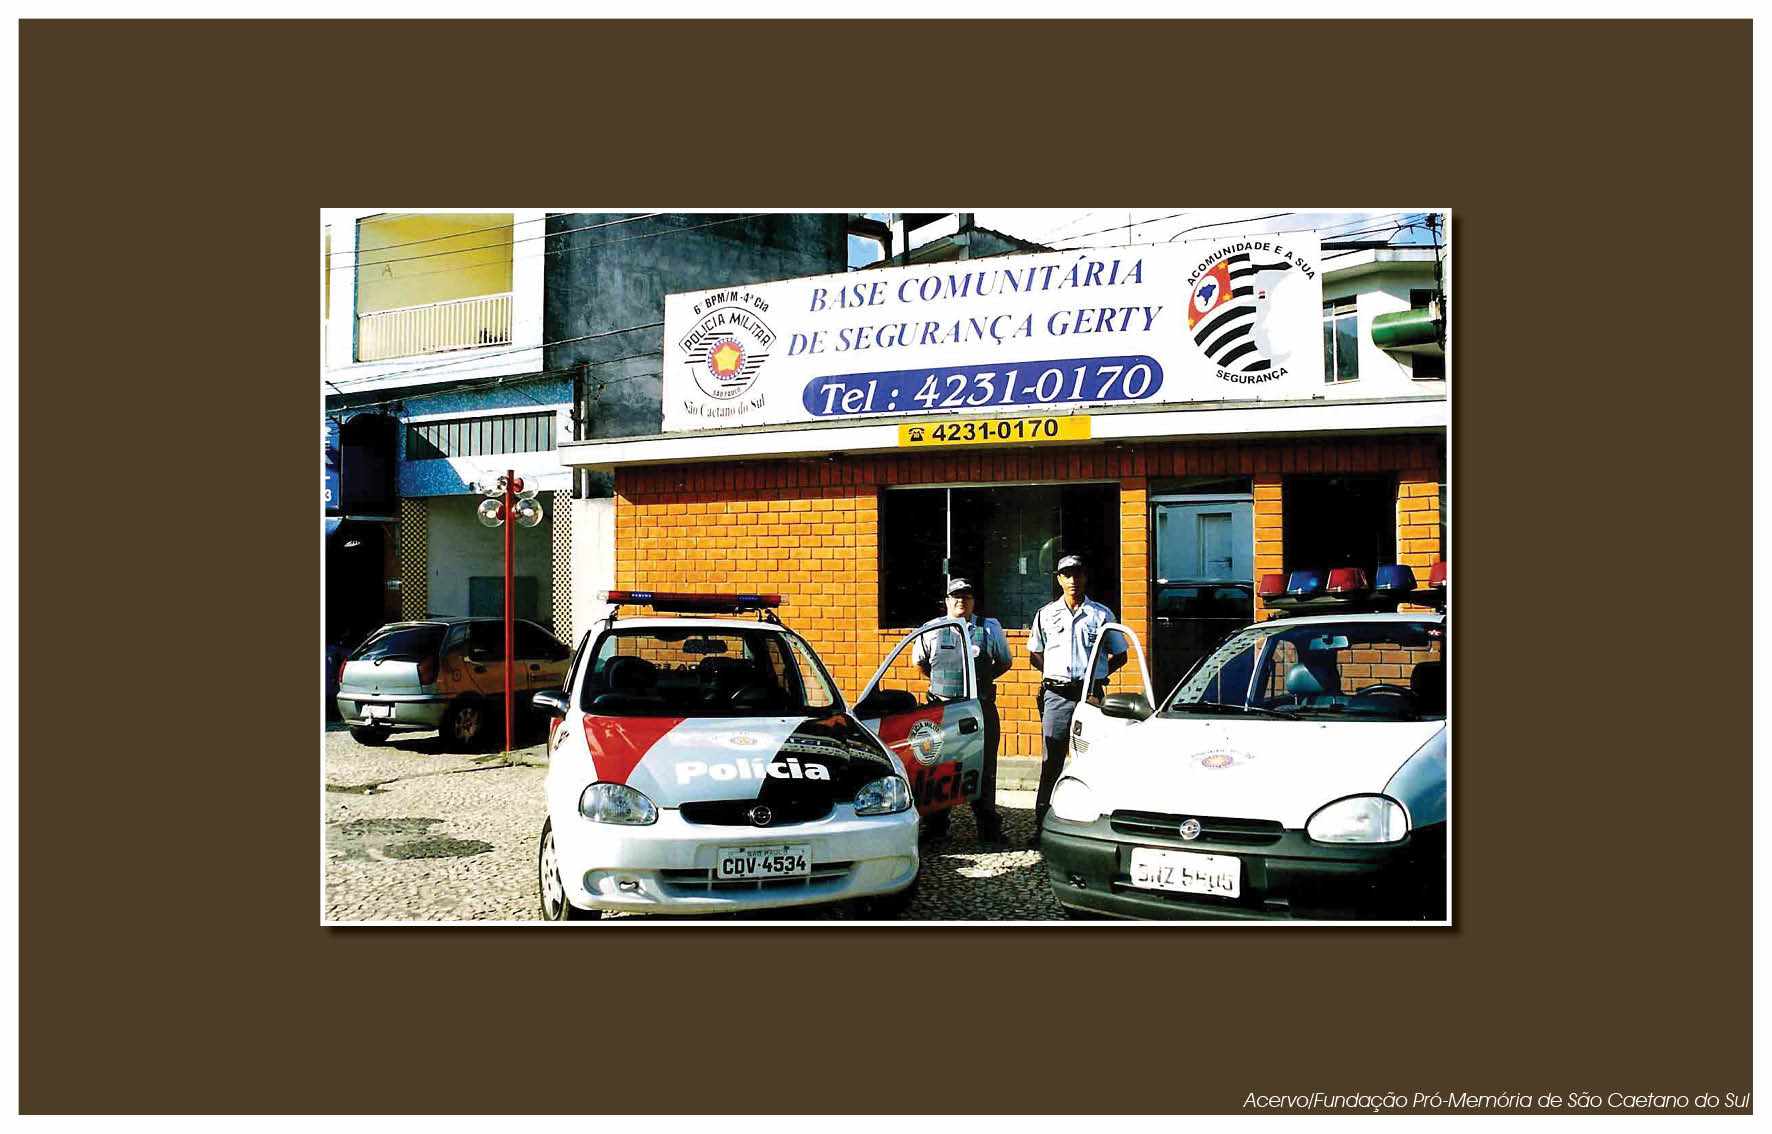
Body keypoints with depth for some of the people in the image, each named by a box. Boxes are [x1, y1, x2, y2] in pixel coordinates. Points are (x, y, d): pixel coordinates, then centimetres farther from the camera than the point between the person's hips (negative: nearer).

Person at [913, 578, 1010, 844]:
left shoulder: (990, 628, 6)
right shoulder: (932, 629, 6)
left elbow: (1004, 662, 17)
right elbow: (919, 661, 21)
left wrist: (980, 680, 11)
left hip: (981, 708, 0)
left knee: (983, 767, 4)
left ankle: (988, 828, 13)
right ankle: (936, 826, 15)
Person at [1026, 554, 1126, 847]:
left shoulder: (1101, 614, 6)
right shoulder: (1047, 614, 10)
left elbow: (1120, 655, 11)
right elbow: (1034, 654, 19)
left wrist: (1095, 674, 0)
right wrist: (1054, 673, 6)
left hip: (1090, 695, -1)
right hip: (1056, 696, 1)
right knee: (1052, 762, 2)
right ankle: (1042, 825, 4)